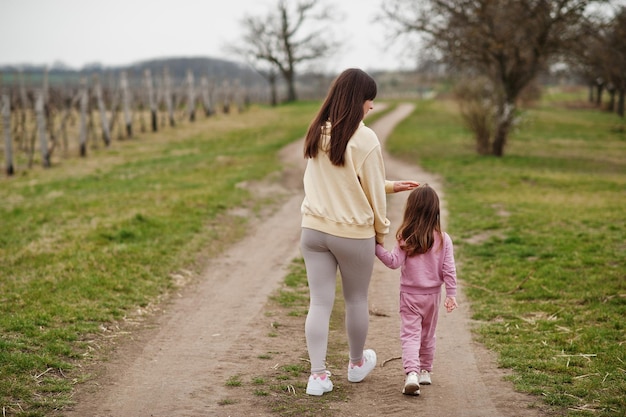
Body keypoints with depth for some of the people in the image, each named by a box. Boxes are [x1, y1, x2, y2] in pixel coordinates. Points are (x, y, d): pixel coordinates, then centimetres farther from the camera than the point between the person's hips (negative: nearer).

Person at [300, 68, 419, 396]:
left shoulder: (317, 133, 2)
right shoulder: (364, 139, -16)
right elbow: (372, 191, -9)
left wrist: (390, 185, 15)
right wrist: (380, 230, 7)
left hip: (314, 230, 4)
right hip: (354, 233, -4)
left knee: (319, 303, 6)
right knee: (356, 300, 16)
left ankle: (318, 374, 5)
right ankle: (357, 364, 35)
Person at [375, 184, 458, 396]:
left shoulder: (406, 237, -14)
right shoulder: (443, 239, -7)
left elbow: (394, 262, -15)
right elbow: (449, 270, -6)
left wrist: (377, 247, -13)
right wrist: (451, 295, 0)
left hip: (410, 294, -3)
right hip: (432, 295, 3)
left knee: (410, 334, -3)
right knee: (428, 334, 20)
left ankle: (412, 372, -22)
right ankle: (425, 371, 30)